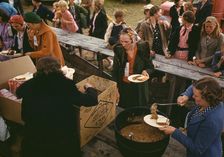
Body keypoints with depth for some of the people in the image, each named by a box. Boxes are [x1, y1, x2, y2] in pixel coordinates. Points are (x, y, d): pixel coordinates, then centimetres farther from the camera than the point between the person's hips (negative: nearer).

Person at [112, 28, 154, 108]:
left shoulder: (142, 49, -11)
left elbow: (151, 67, 1)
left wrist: (146, 71, -22)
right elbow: (115, 71, 0)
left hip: (139, 89, -1)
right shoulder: (119, 50, -7)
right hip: (123, 87, 1)